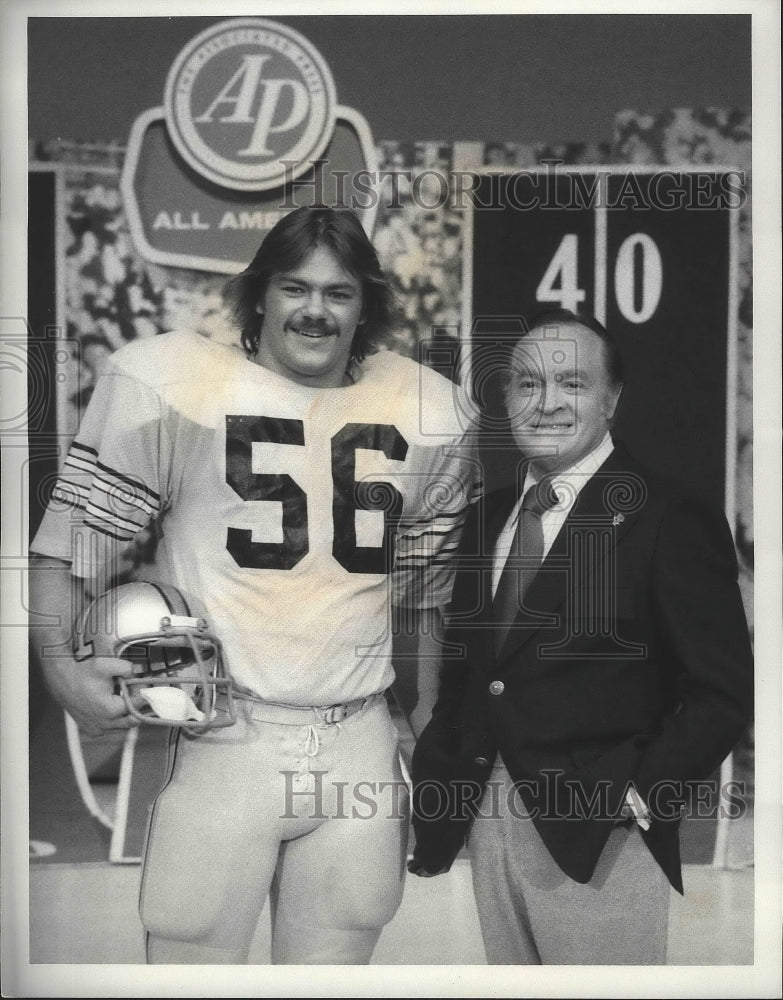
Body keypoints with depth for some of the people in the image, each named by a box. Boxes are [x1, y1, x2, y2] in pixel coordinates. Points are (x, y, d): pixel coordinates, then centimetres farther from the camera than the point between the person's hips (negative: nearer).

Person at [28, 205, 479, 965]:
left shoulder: (423, 406, 6)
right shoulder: (168, 382, -6)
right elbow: (67, 545, -2)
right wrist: (61, 666, -18)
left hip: (361, 750, 3)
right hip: (222, 743, -3)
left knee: (336, 965, 14)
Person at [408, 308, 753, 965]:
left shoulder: (672, 522, -9)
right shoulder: (490, 515, 11)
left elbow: (723, 693, -11)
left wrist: (638, 796, -16)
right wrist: (437, 779, 5)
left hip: (599, 835, -5)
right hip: (485, 818, 6)